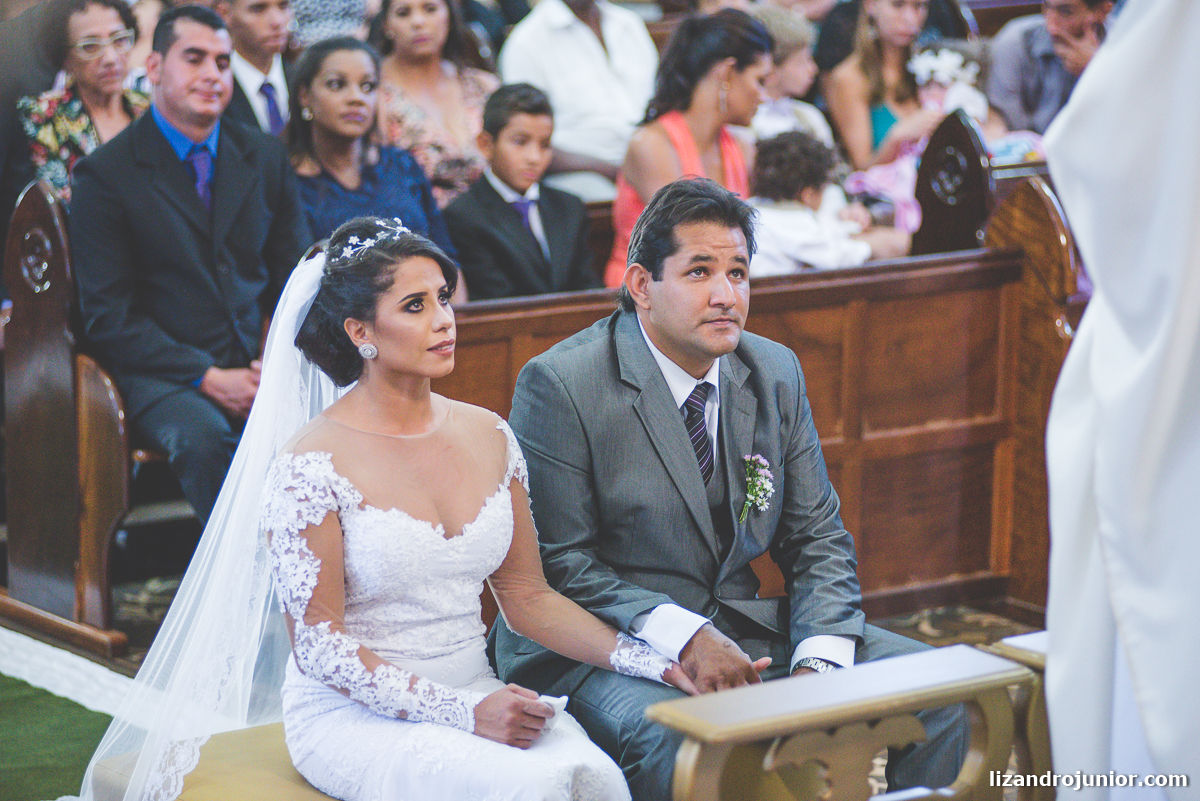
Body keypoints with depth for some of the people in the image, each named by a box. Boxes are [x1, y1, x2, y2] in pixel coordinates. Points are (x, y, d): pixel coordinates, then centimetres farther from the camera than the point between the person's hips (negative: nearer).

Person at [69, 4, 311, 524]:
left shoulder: (265, 158, 15)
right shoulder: (105, 174, 0)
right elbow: (108, 317, -4)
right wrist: (208, 379, -14)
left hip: (260, 365, 4)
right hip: (163, 377, -3)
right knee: (204, 438, -37)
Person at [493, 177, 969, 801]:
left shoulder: (776, 373, 7)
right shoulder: (560, 384, -11)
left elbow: (818, 539, 9)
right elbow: (558, 562, -13)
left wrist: (818, 662, -10)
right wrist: (681, 635, -26)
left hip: (742, 629, 6)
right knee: (673, 735, -38)